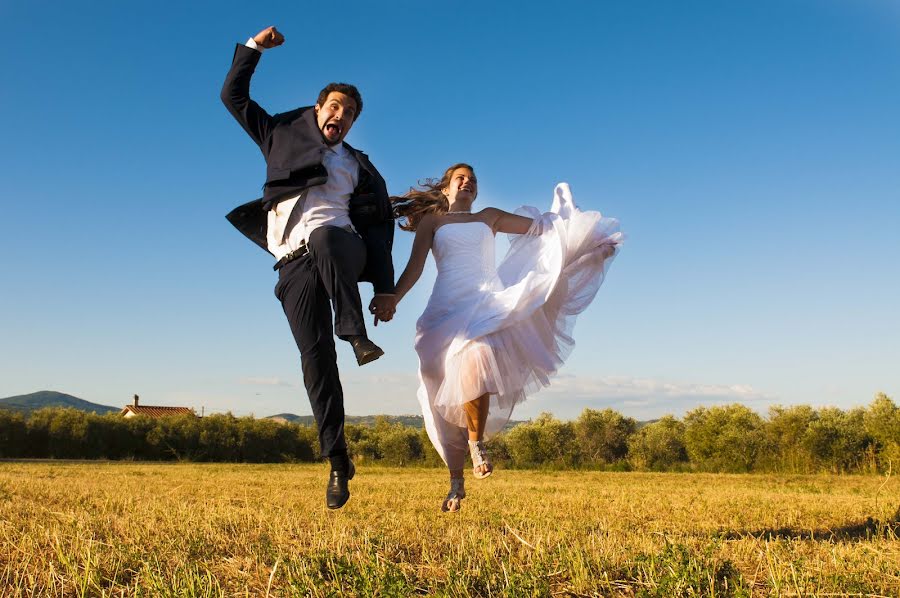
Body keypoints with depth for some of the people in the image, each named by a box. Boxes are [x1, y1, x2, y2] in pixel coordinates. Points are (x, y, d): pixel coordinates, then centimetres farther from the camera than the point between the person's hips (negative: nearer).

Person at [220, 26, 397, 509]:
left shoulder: (360, 167, 23)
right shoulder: (282, 134, 24)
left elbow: (379, 228, 15)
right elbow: (233, 96, 25)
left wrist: (384, 288, 4)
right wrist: (253, 47, 14)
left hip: (341, 248, 0)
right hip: (294, 263, 0)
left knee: (325, 236, -39)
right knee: (315, 358, -13)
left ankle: (356, 335, -44)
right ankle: (337, 461, -9)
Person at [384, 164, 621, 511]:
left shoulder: (489, 217, 24)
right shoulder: (430, 221, 17)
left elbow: (540, 226, 24)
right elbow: (414, 268, 5)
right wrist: (391, 299, -10)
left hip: (489, 303, 1)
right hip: (449, 308, -1)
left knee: (476, 360, -32)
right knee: (447, 396, -9)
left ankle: (476, 441, -13)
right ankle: (456, 481, 3)